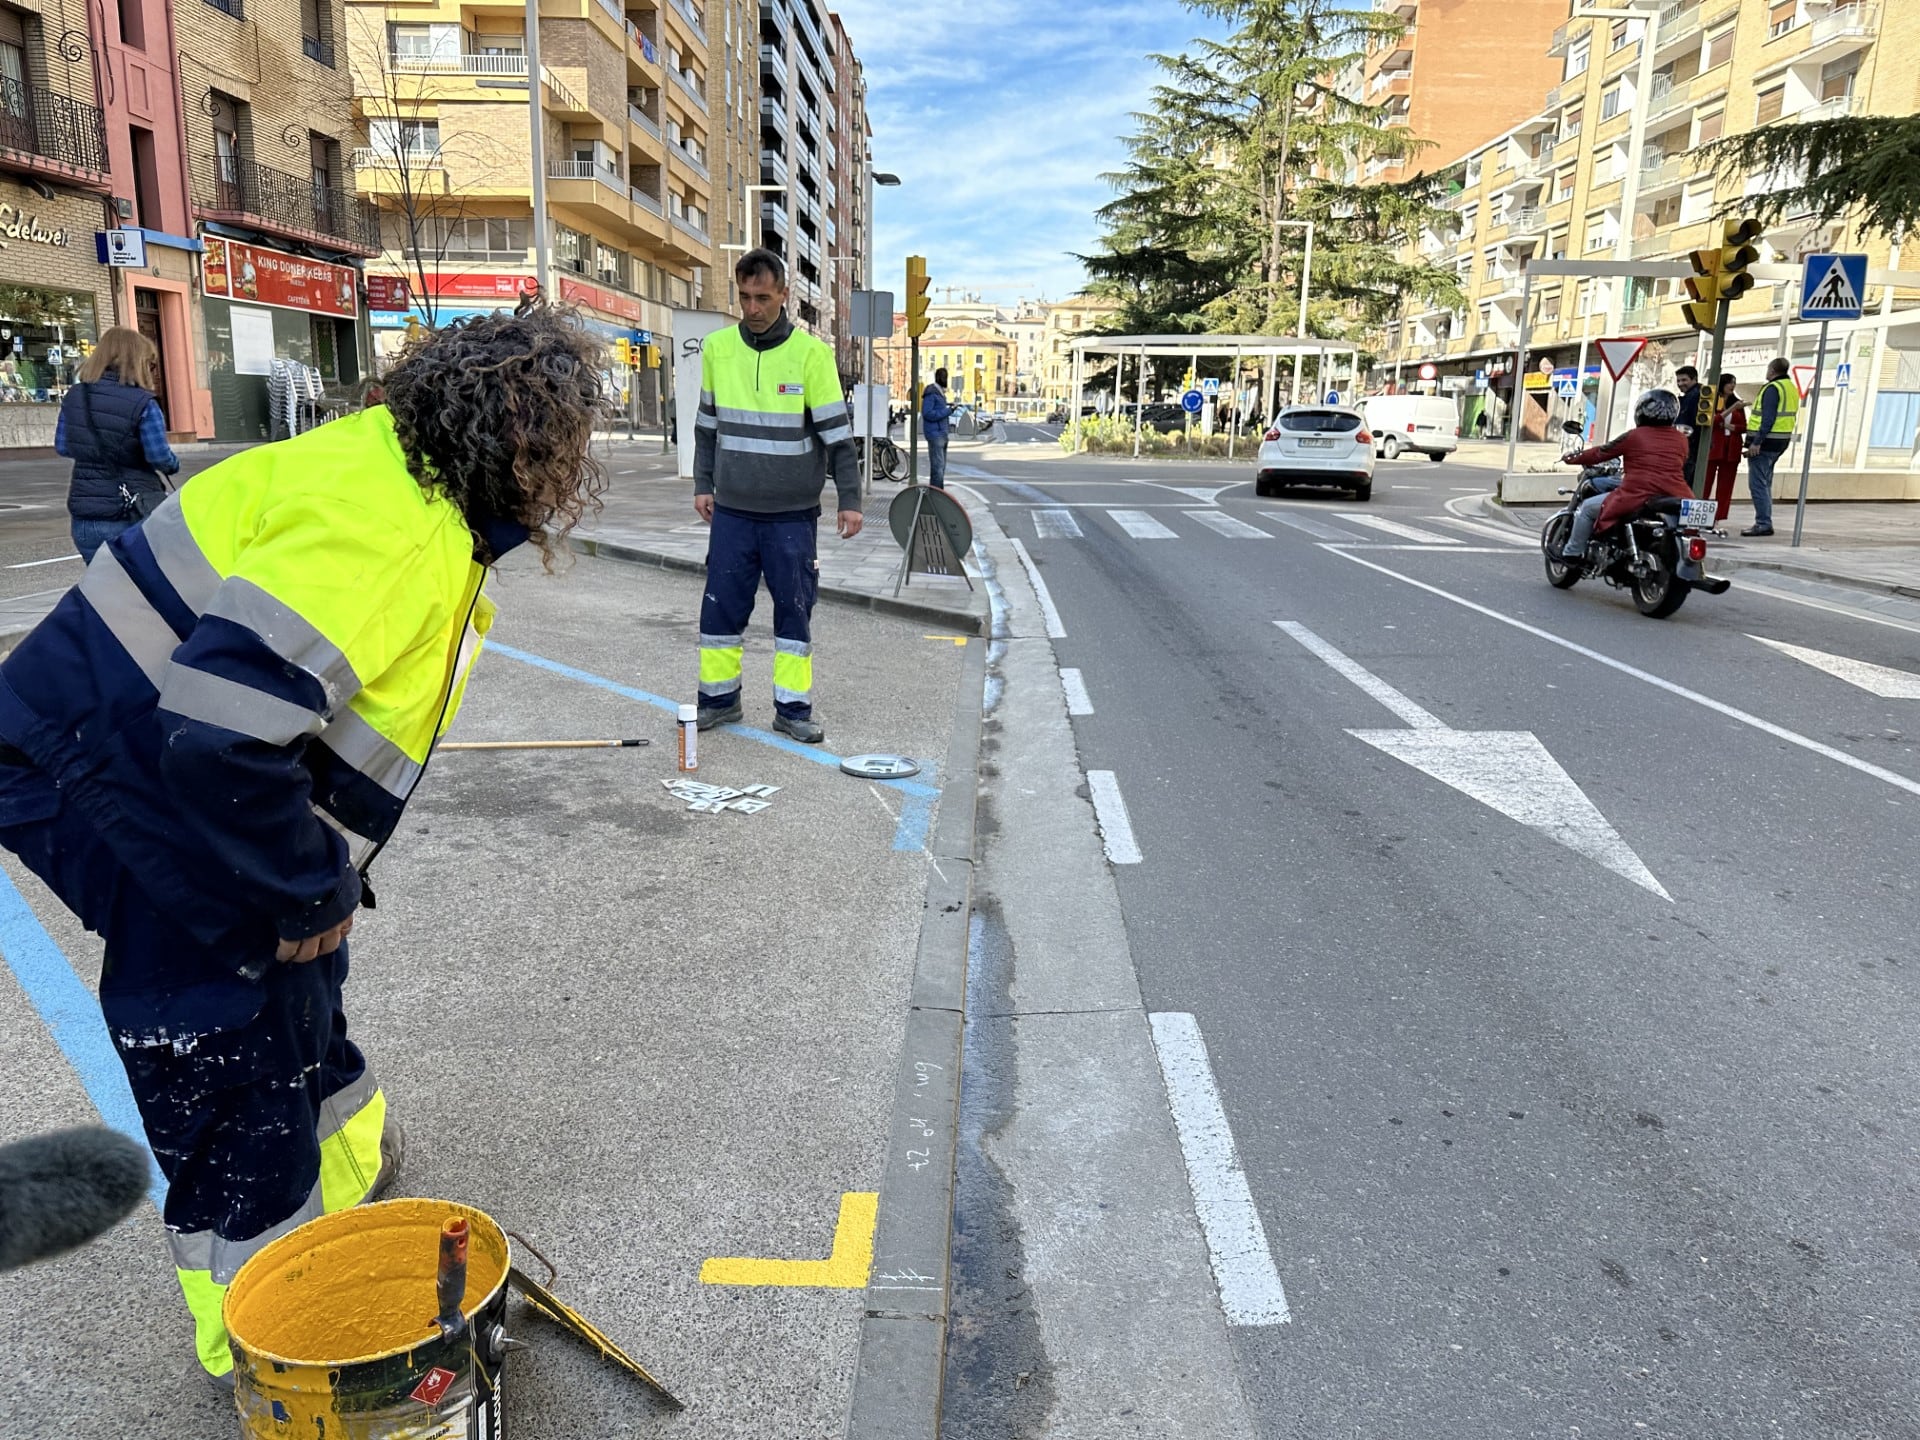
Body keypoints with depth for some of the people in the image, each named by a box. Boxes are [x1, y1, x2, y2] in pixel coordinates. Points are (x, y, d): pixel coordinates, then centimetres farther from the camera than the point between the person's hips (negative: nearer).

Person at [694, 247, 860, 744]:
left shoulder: (810, 353, -7)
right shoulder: (717, 348, 3)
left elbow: (837, 433, -5)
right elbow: (707, 424, 14)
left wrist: (850, 498, -8)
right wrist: (703, 484, 11)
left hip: (793, 513, -3)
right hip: (732, 509, 3)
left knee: (794, 610, 4)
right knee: (721, 606, 6)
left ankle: (793, 709, 13)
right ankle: (720, 698, 20)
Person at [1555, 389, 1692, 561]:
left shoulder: (1634, 436, -1)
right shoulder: (1681, 439, 12)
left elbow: (1601, 453, 8)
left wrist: (1573, 457, 26)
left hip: (1638, 496, -5)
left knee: (1587, 508, 14)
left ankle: (1572, 553, 17)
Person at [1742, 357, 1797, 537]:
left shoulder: (1773, 388, -12)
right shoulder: (1792, 388, 17)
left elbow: (1768, 419, -21)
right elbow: (1790, 417, 19)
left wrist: (1756, 442, -23)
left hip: (1765, 442, -10)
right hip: (1781, 442, 10)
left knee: (1757, 484, -8)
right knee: (1765, 483, 16)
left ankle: (1763, 524, -10)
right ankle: (1764, 522, 19)